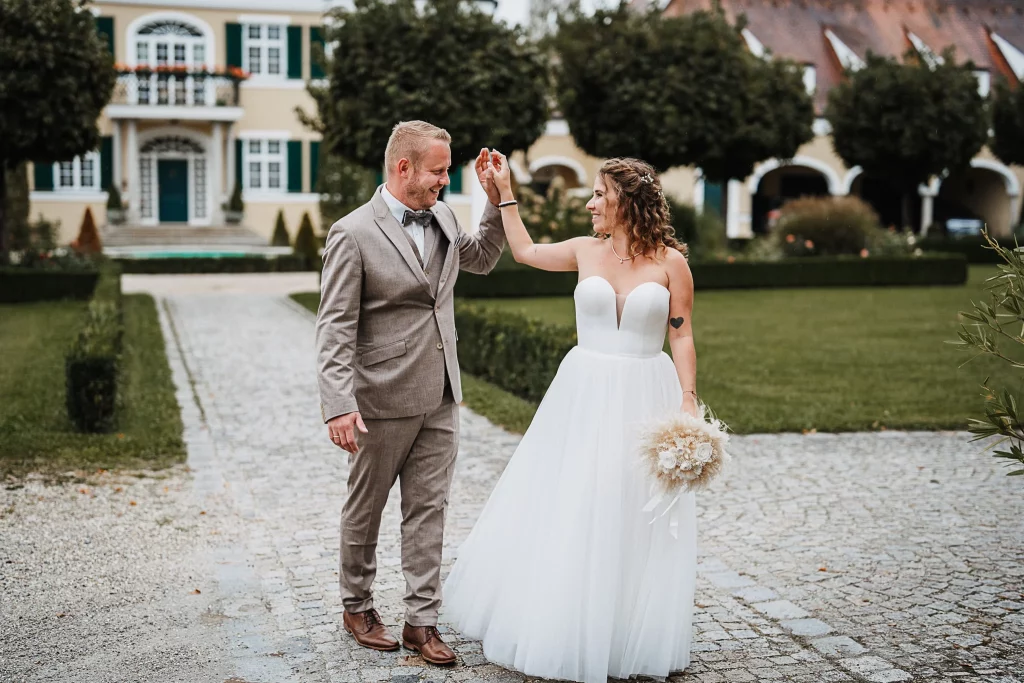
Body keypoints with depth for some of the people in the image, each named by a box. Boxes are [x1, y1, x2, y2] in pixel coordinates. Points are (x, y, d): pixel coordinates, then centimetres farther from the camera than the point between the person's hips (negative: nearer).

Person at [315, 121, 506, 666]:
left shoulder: (442, 217, 6)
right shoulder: (353, 233, -14)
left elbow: (480, 259, 26)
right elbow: (335, 329, -16)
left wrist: (496, 200, 11)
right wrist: (338, 406, -24)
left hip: (440, 399, 6)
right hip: (382, 401, -5)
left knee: (428, 511, 8)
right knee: (365, 511, 12)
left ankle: (421, 621, 17)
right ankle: (357, 606, 32)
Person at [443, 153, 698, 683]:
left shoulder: (670, 261, -2)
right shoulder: (586, 251, 6)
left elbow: (681, 336, -2)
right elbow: (524, 250, 21)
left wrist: (688, 399, -10)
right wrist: (504, 190, 21)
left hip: (644, 397, -2)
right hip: (585, 394, 3)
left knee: (633, 518, 5)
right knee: (568, 511, 5)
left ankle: (627, 637, 21)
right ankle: (563, 627, 21)